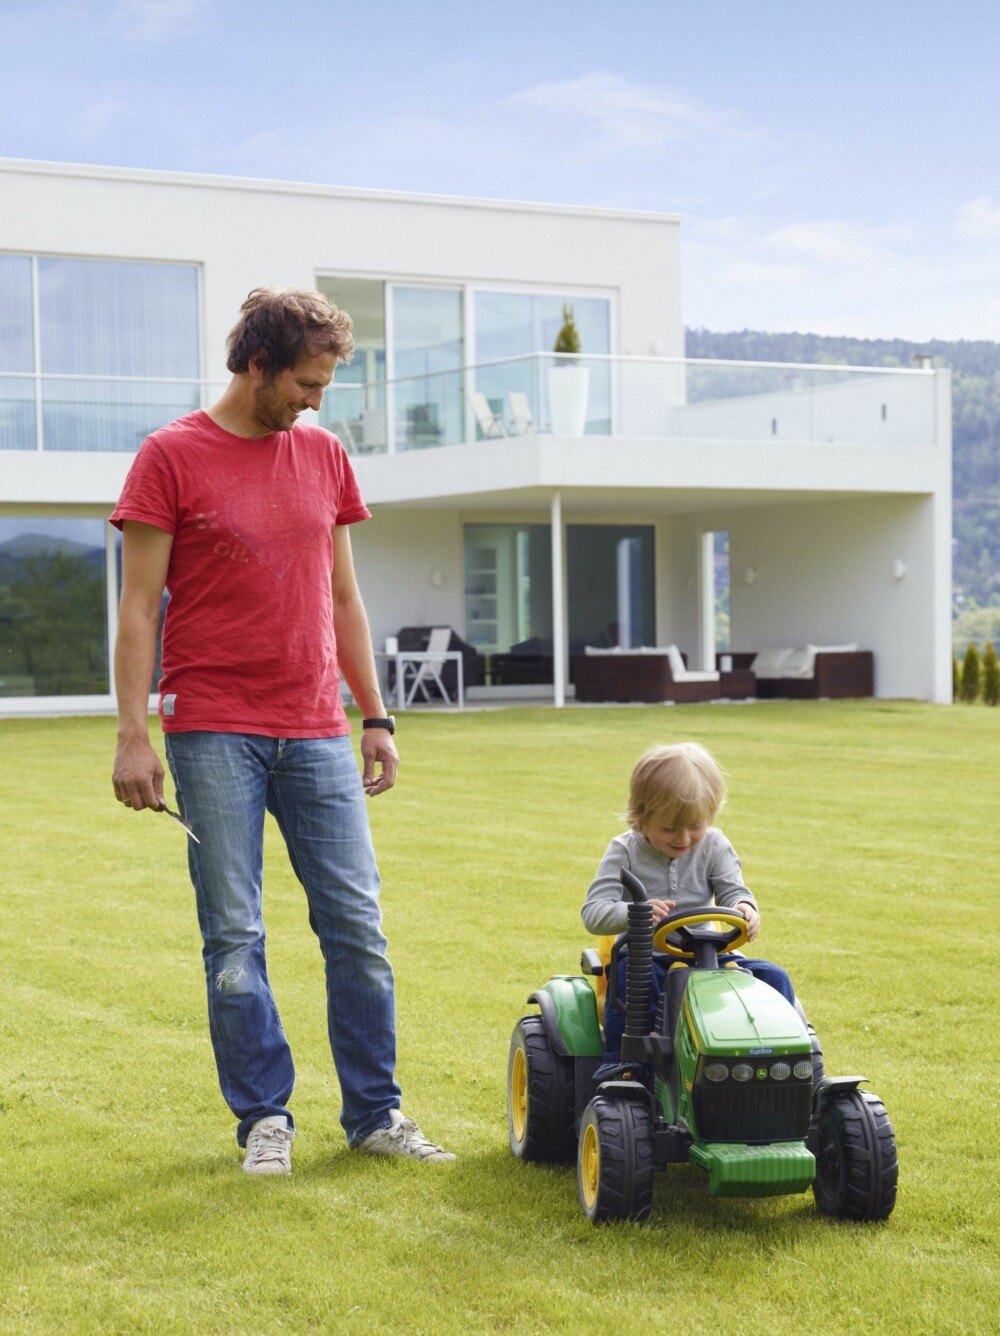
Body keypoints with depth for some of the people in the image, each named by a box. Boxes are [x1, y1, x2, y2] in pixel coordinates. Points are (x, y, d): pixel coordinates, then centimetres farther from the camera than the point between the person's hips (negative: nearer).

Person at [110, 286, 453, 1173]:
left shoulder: (324, 455, 12)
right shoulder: (172, 457, -2)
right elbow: (138, 608, -4)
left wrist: (376, 717, 13)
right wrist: (133, 734, -11)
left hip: (317, 734, 4)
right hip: (215, 734, -4)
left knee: (358, 926, 3)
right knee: (234, 937, 1)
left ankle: (375, 1113, 13)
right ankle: (264, 1118, 13)